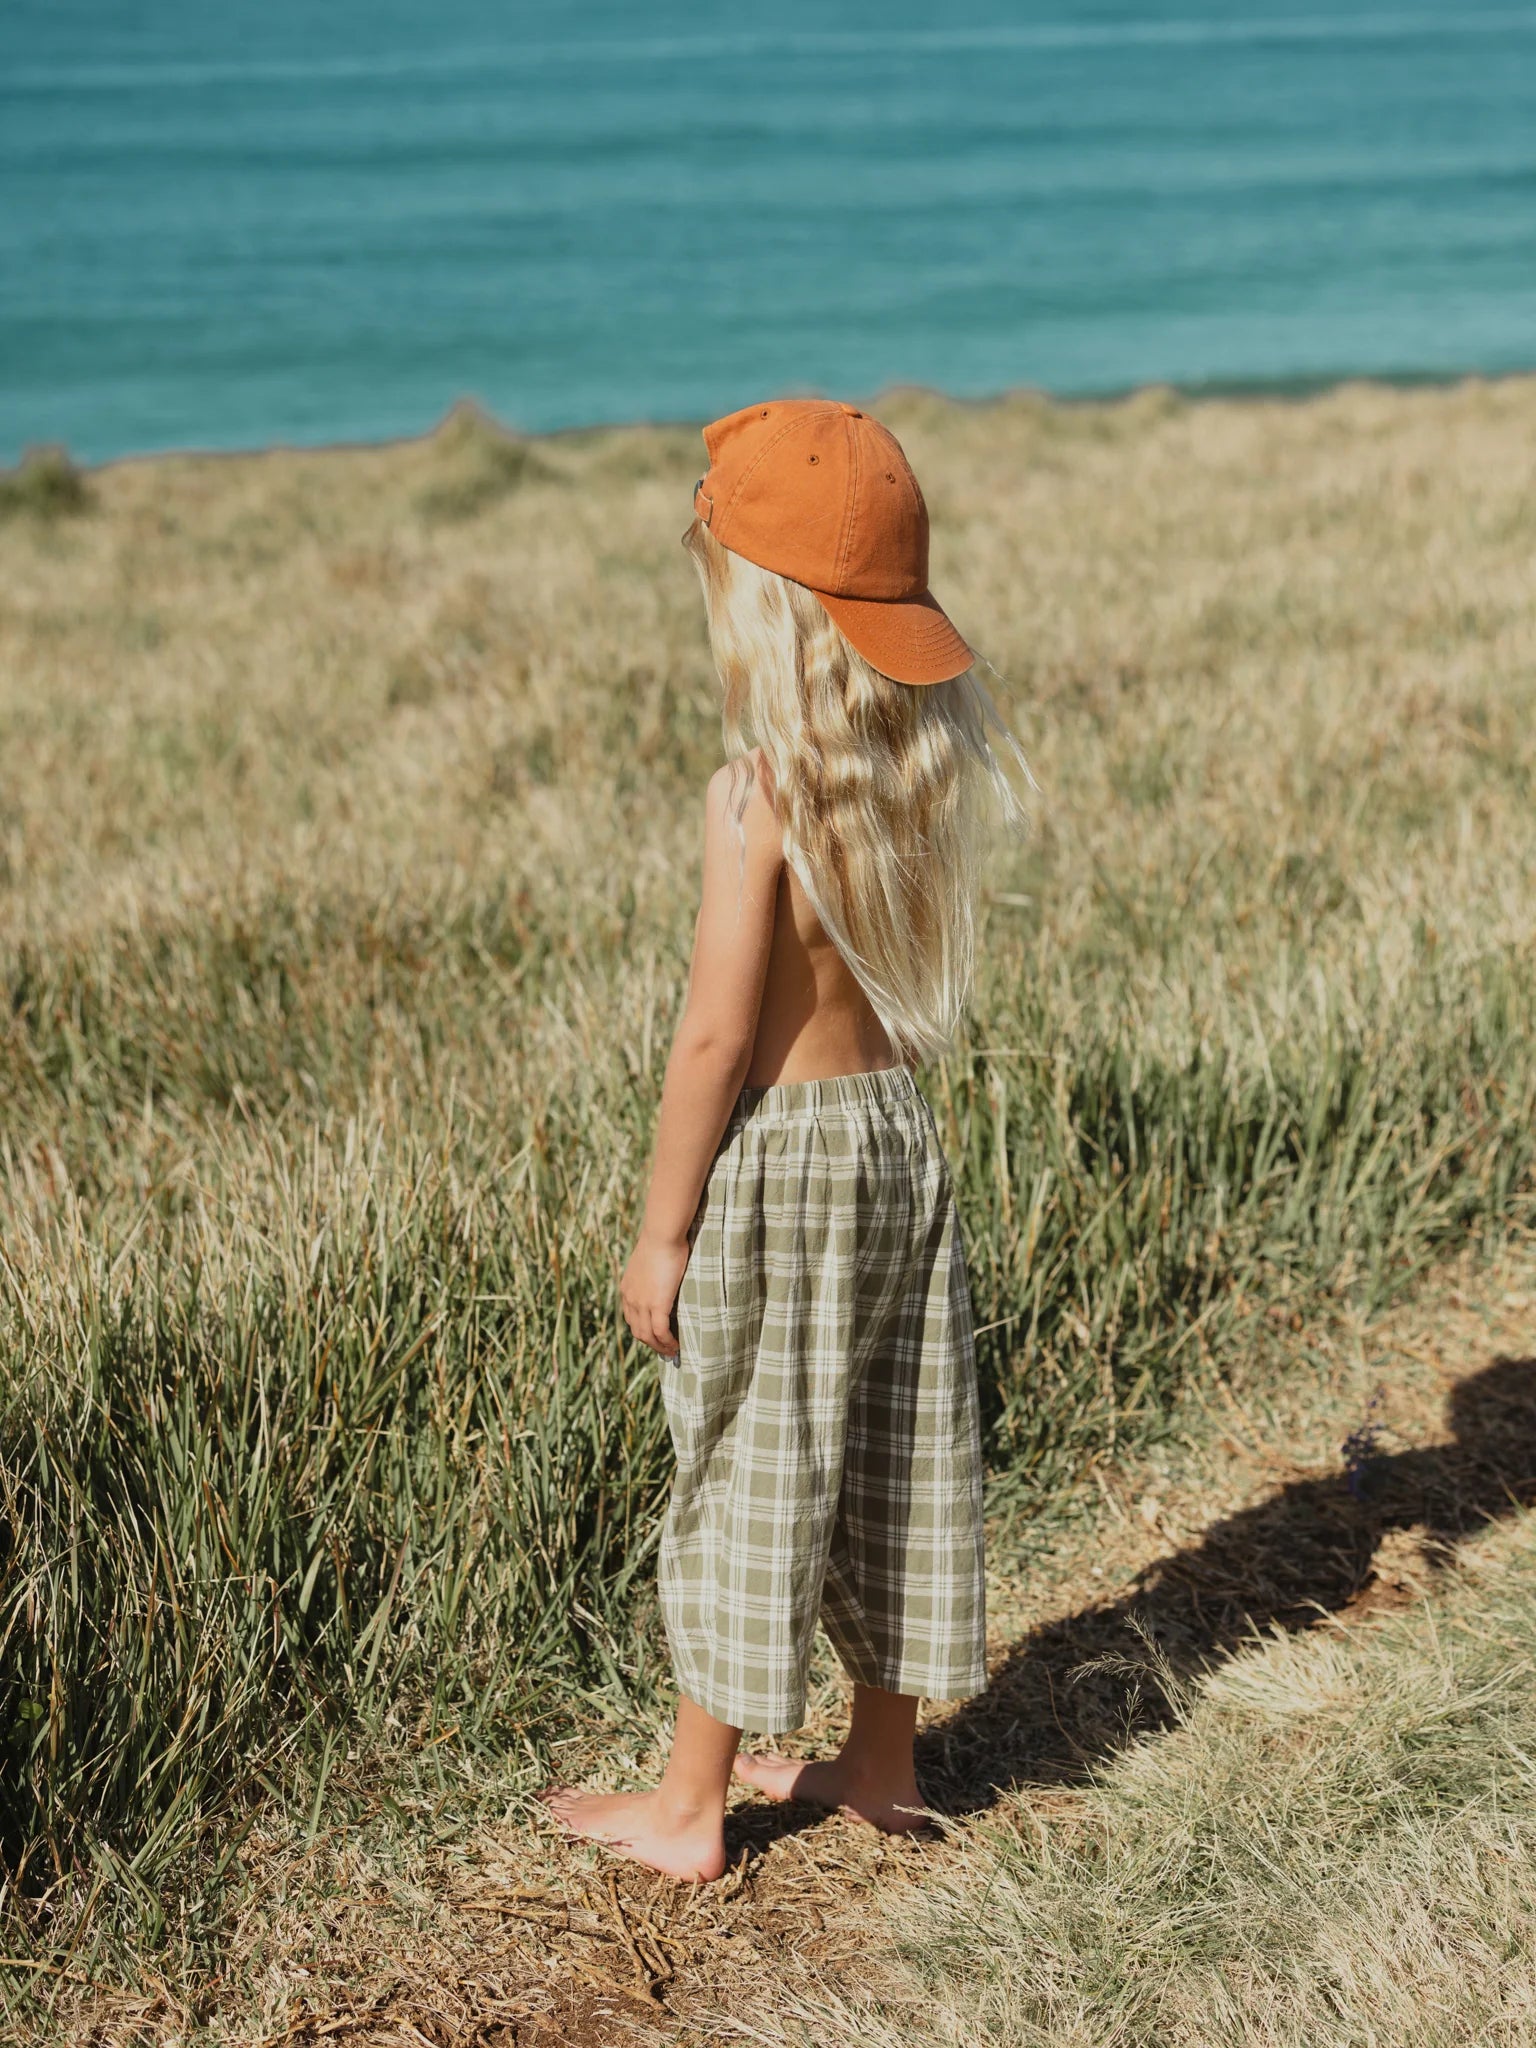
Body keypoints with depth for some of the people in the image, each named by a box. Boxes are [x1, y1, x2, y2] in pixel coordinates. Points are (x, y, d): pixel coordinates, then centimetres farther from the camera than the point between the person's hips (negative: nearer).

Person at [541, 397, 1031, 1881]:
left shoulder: (758, 788, -21)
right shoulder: (929, 766, 1)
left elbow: (715, 1033, -20)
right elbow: (914, 980, 8)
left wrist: (659, 1230, -12)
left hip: (777, 1151, -7)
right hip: (899, 1133, 7)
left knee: (745, 1474, 5)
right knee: (887, 1461, 17)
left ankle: (691, 1804, 21)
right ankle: (882, 1761, 33)